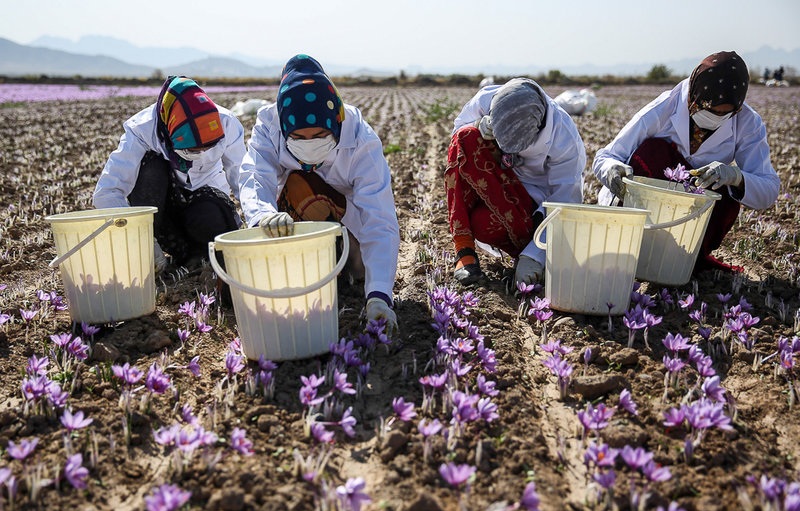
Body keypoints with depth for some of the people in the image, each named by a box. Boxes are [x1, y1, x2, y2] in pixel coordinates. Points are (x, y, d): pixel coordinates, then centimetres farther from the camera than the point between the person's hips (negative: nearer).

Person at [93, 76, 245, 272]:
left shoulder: (226, 124, -22)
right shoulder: (143, 129, -27)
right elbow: (106, 193, -31)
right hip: (161, 198, 0)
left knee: (212, 220, -36)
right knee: (150, 166, -33)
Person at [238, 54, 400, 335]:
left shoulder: (362, 141, -32)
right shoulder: (268, 126, -26)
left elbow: (379, 221, -37)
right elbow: (254, 178, -42)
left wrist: (379, 295, -49)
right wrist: (264, 215, -67)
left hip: (349, 215, -1)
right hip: (293, 218, 2)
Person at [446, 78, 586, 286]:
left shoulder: (565, 141, -26)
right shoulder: (486, 99, -18)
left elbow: (563, 204, -21)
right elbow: (459, 130, 1)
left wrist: (535, 255, -29)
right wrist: (479, 128, -25)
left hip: (536, 199, -5)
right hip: (495, 184, 6)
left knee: (483, 223, -40)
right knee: (465, 137, -29)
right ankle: (463, 249, -28)